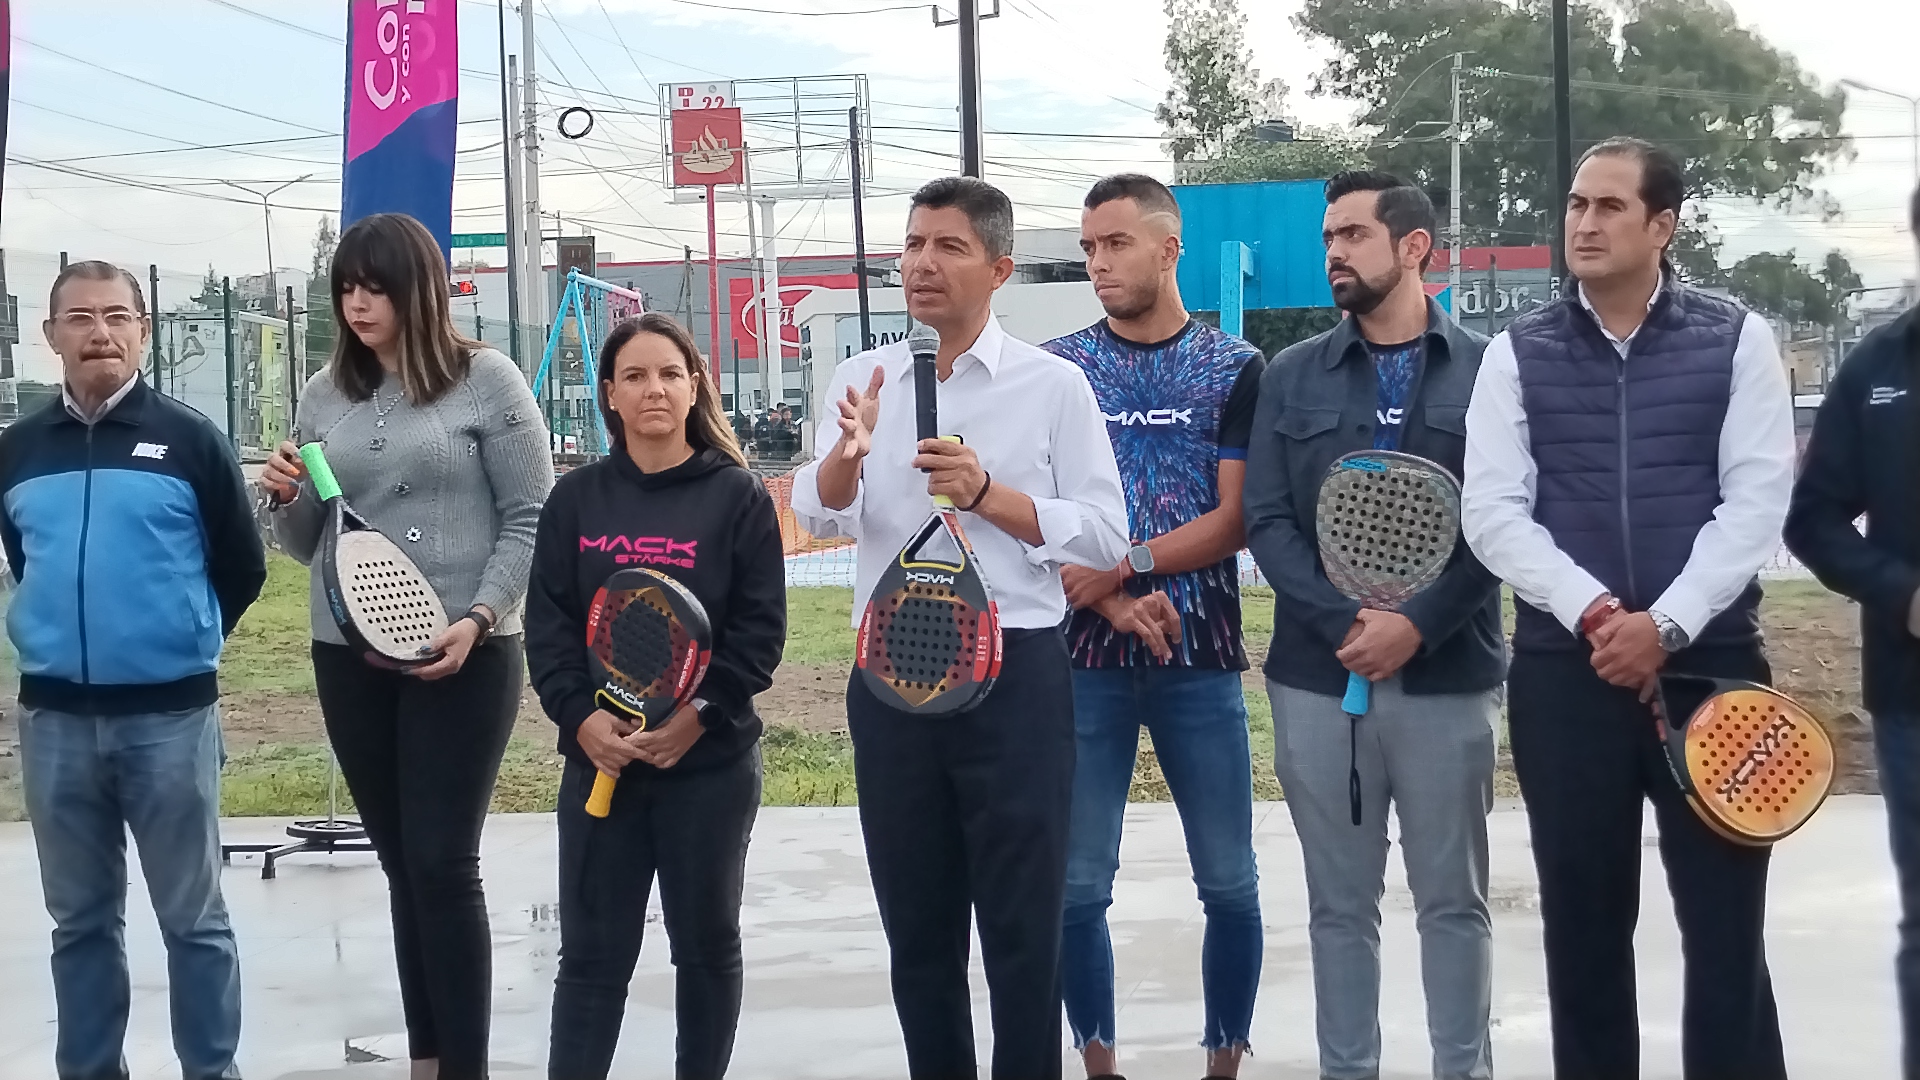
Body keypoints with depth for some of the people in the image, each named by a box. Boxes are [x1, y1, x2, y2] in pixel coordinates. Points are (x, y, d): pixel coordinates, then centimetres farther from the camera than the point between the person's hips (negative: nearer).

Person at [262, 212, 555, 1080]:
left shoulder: (485, 379, -4)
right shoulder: (325, 394, 10)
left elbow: (530, 518, -4)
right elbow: (308, 547, 15)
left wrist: (479, 619, -16)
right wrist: (285, 501, -6)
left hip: (463, 656, -5)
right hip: (348, 656, 5)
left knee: (444, 863, -6)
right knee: (403, 865, 10)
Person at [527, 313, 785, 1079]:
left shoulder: (739, 497, -1)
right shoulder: (576, 498, 5)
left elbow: (761, 630, -5)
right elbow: (547, 622, 1)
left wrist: (700, 713, -16)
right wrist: (579, 716, -13)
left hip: (710, 762, -1)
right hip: (599, 758, 1)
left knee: (707, 944, 11)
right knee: (592, 952, 3)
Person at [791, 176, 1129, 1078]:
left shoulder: (1052, 385, -2)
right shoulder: (864, 380, 7)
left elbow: (1105, 537, -5)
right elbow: (819, 515, -5)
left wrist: (987, 494, -16)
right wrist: (848, 452, -26)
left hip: (1015, 676, -3)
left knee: (1022, 921, 3)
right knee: (916, 920, 12)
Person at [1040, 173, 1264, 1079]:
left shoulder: (1235, 369, 3)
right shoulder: (1055, 369, 5)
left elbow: (1236, 520, -3)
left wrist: (1122, 564, -15)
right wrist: (1117, 607, -14)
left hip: (1203, 661, 0)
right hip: (1083, 659, 1)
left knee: (1228, 882, 3)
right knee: (1079, 883, 2)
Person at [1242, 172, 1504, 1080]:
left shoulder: (1487, 371, 2)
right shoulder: (1292, 377, 9)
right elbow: (1266, 521, 2)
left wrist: (1417, 627, -14)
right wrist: (1344, 625, -12)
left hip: (1448, 675, -2)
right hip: (1317, 677, 2)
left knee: (1453, 897, 6)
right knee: (1340, 902, 9)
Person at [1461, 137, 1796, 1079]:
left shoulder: (1737, 341, 3)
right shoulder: (1517, 355, 7)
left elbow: (1756, 502, -5)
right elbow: (1491, 514, -1)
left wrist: (1665, 625, -16)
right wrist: (1591, 612, -15)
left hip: (1709, 662, -1)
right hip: (1564, 670, 1)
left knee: (1726, 930, -1)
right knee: (1583, 928, 7)